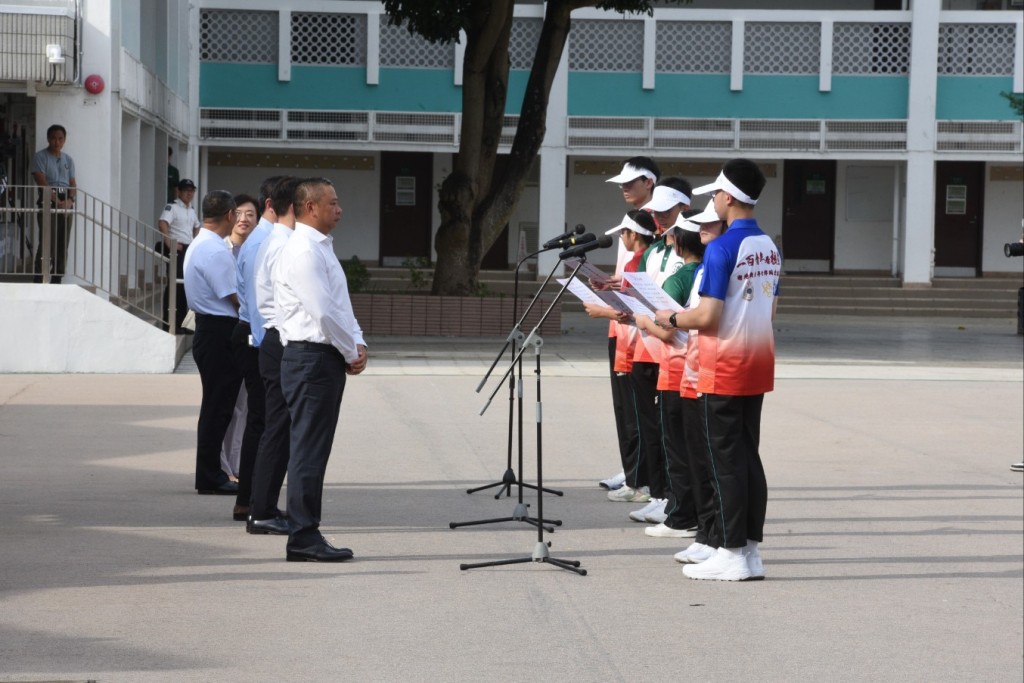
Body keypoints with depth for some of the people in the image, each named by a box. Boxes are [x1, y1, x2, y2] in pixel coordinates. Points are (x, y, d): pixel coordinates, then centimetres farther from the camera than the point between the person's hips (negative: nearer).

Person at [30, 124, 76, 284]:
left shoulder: (68, 160, 16)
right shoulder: (40, 157, -1)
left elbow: (73, 184, 11)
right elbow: (42, 182, -11)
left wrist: (70, 200, -10)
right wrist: (57, 201, -19)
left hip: (66, 204, 6)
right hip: (48, 202, -6)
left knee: (63, 244, 4)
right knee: (47, 244, -13)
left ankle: (57, 280, 8)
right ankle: (39, 280, -12)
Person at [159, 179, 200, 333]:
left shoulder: (191, 210, 18)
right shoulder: (172, 207, -9)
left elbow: (196, 227, 35)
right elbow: (162, 224, -25)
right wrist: (169, 243, -29)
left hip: (189, 250, 9)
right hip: (176, 249, -9)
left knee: (186, 285, 10)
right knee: (175, 285, -12)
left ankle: (180, 323, 17)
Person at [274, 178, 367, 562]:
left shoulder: (321, 248, 19)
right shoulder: (303, 251, -14)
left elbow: (340, 306, 21)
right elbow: (322, 313, -19)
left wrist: (358, 345, 6)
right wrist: (351, 353, -9)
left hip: (328, 357, 10)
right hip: (311, 357, -10)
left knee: (315, 449, 11)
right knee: (308, 449, -8)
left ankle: (307, 534, 15)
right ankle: (303, 539, -5)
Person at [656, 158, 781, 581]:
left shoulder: (721, 249, -16)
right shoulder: (771, 249, 10)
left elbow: (708, 316, -19)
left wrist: (671, 319, -1)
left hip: (724, 369, -8)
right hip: (758, 368, 8)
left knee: (725, 460, -3)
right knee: (749, 455, 11)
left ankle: (732, 554, -1)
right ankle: (751, 550, 12)